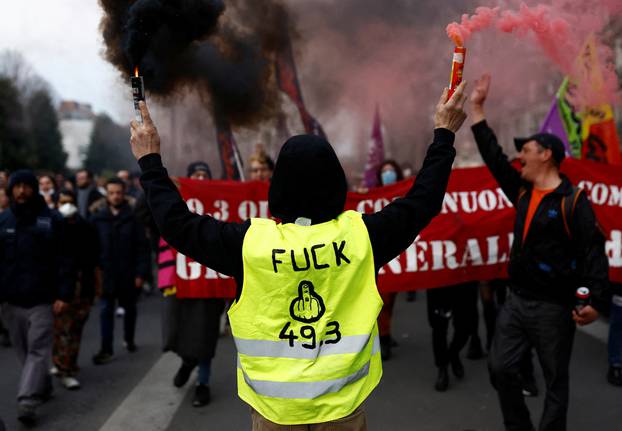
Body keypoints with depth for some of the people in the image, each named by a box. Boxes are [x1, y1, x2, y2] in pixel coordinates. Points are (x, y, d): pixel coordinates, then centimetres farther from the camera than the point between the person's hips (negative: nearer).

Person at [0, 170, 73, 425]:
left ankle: (27, 402, -3)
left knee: (38, 350, -5)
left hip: (41, 298, -3)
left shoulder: (51, 219, -2)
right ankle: (42, 388, 29)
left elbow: (62, 259, -4)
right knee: (24, 350, 13)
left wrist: (62, 294, -10)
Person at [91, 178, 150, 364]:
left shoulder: (133, 218, -8)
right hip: (105, 273, 1)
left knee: (129, 308, 17)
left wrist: (141, 272, -12)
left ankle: (129, 339, 37)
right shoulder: (98, 218, 0)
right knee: (105, 310, 1)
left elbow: (142, 247, -8)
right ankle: (106, 349, 7)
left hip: (128, 273, -1)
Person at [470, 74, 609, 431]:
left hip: (553, 307, -6)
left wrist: (596, 301, -25)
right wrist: (477, 108, 15)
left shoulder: (573, 200, -11)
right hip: (517, 300, 7)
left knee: (555, 380, 8)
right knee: (501, 368, 8)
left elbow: (594, 252, -15)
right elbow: (493, 157, 13)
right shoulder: (522, 192, 8)